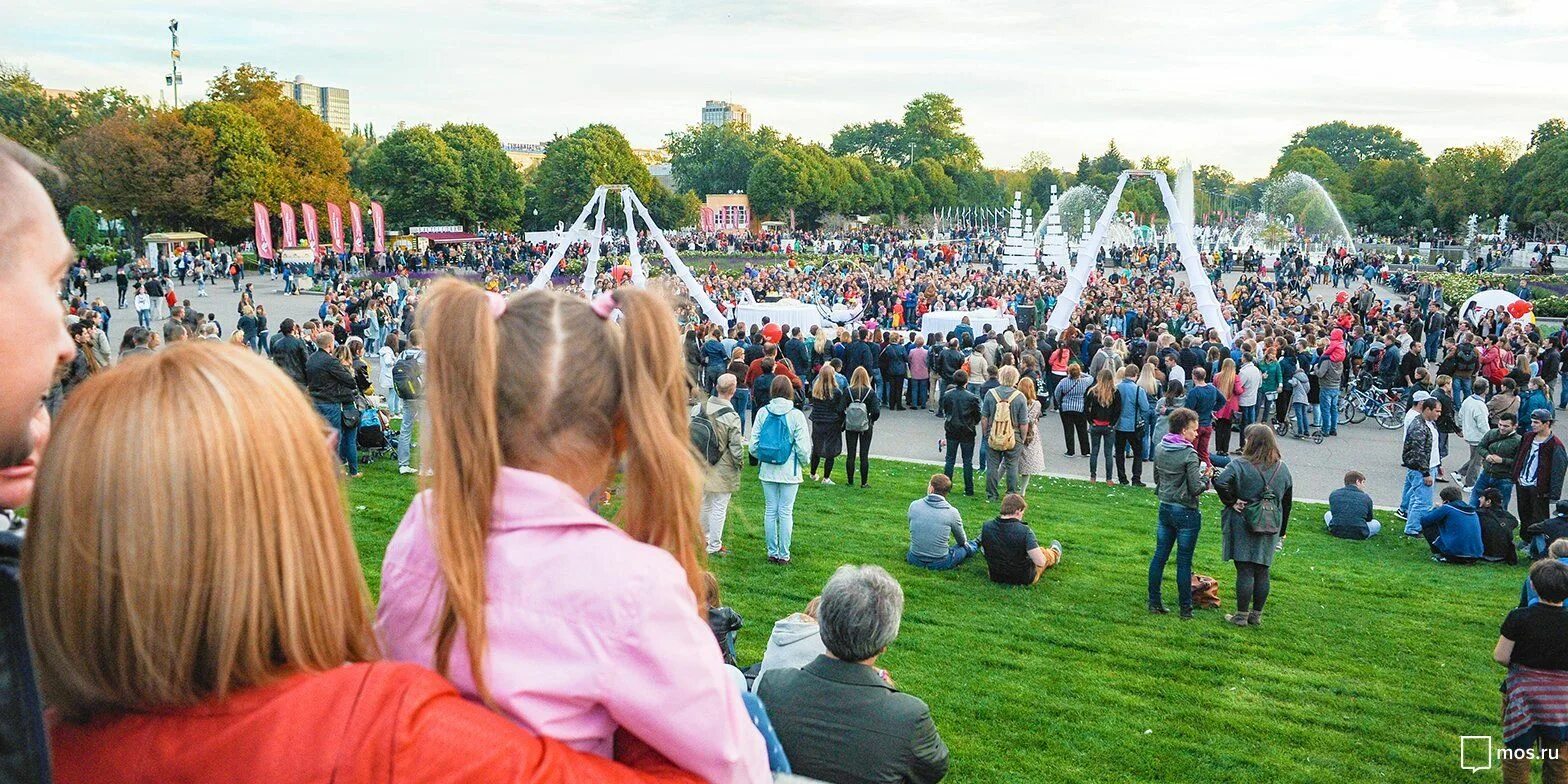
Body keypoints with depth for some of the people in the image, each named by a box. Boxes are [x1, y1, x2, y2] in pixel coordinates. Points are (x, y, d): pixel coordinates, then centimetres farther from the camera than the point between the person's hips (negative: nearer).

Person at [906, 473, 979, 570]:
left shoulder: (914, 505, -8)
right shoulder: (952, 512, -13)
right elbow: (962, 541, 5)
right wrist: (964, 543, 29)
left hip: (914, 560, 2)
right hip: (940, 564, -2)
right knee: (966, 547, 27)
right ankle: (977, 543, 58)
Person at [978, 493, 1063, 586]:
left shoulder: (986, 527, -17)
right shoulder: (1024, 531, -30)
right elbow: (1040, 562, -29)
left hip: (995, 577, 3)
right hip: (1025, 579, -3)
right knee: (1043, 551, 29)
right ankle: (1054, 554, 63)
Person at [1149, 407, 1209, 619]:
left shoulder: (1160, 449, 3)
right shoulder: (1189, 455, -18)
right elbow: (1196, 488, -17)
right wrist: (1206, 477, 1)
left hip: (1165, 508, 6)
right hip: (1185, 512, -6)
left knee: (1160, 555, 11)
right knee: (1184, 561, 2)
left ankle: (1154, 602, 17)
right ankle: (1185, 609, 11)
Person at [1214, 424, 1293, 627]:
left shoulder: (1240, 465, -13)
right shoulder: (1282, 469, 5)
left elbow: (1221, 483, -30)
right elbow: (1286, 503, 12)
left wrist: (1231, 501, -13)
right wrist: (1282, 530, 21)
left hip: (1243, 526, -5)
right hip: (1270, 529, 5)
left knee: (1245, 571, 0)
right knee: (1262, 572, 11)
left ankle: (1241, 616, 7)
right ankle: (1257, 615, 19)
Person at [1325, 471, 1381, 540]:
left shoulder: (1334, 494, 6)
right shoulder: (1366, 497, 2)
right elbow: (1369, 519, 16)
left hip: (1336, 532, 1)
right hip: (1358, 535, -1)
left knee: (1328, 514, 32)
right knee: (1376, 524, 29)